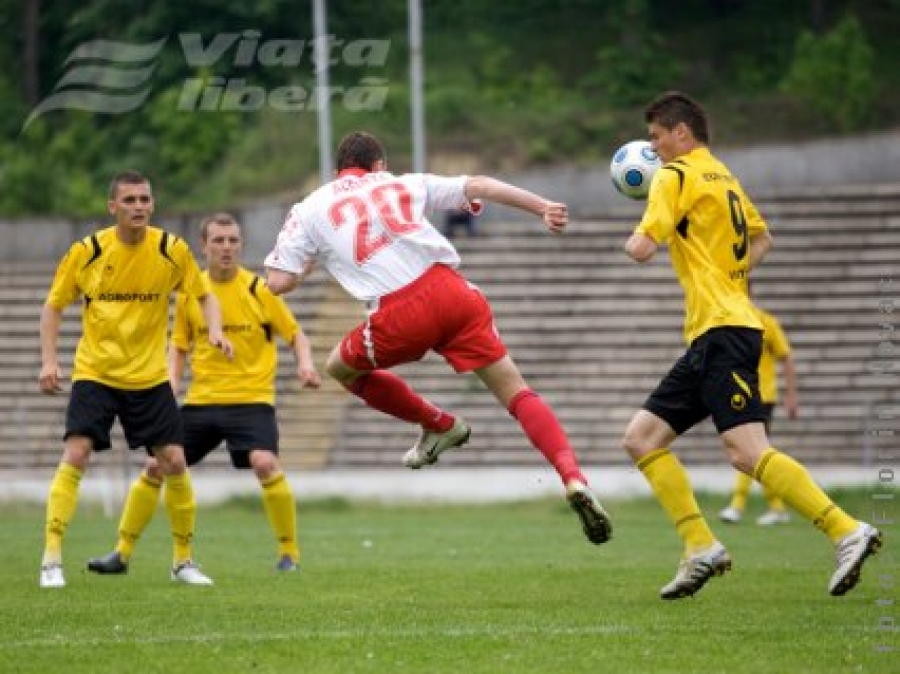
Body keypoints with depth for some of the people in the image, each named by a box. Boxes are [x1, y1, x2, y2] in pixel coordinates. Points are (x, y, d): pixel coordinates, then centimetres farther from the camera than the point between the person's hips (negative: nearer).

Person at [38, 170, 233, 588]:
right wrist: (49, 360, -9)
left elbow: (204, 296, 7)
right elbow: (53, 306, 3)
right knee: (75, 456, -17)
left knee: (174, 463, -2)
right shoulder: (87, 252, -8)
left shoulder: (172, 250, -6)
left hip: (150, 377, 1)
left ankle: (184, 560, 15)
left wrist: (215, 331, -13)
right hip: (94, 373, -1)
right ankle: (52, 560, -13)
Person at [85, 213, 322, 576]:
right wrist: (172, 381, -1)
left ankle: (289, 553, -11)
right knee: (156, 465, 0)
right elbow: (179, 345, 16)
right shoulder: (189, 291, 5)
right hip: (201, 399, 4)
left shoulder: (258, 289, -5)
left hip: (251, 398, -4)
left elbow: (295, 334, 1)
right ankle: (122, 553, 13)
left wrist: (305, 365, -19)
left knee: (265, 464, -27)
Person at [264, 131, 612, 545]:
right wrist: (544, 208, 14)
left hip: (400, 316, -2)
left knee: (340, 368, 28)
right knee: (516, 392, 5)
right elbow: (478, 186, 16)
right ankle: (573, 478, -16)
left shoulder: (308, 210, 19)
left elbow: (278, 282, 12)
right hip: (451, 291, 2)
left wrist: (311, 260, 33)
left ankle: (439, 425, 31)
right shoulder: (402, 184, 25)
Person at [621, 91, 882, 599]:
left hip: (722, 330, -10)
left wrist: (638, 235, 7)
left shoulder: (677, 176, -5)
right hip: (711, 339, 10)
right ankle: (701, 549, 0)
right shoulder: (724, 177, 22)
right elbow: (761, 238, 38)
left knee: (748, 451, -20)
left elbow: (642, 248, -15)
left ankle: (848, 532, -24)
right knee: (642, 437, 8)